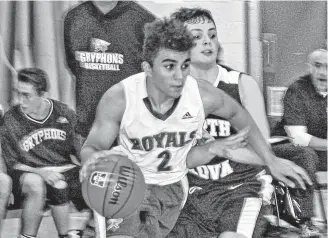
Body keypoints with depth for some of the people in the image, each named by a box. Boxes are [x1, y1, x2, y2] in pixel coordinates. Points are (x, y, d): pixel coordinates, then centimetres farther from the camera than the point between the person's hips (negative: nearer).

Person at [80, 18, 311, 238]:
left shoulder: (204, 95, -15)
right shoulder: (119, 98, -19)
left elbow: (238, 114, 8)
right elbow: (91, 147, -8)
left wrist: (272, 162, 8)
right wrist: (93, 158, -34)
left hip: (171, 188, 4)